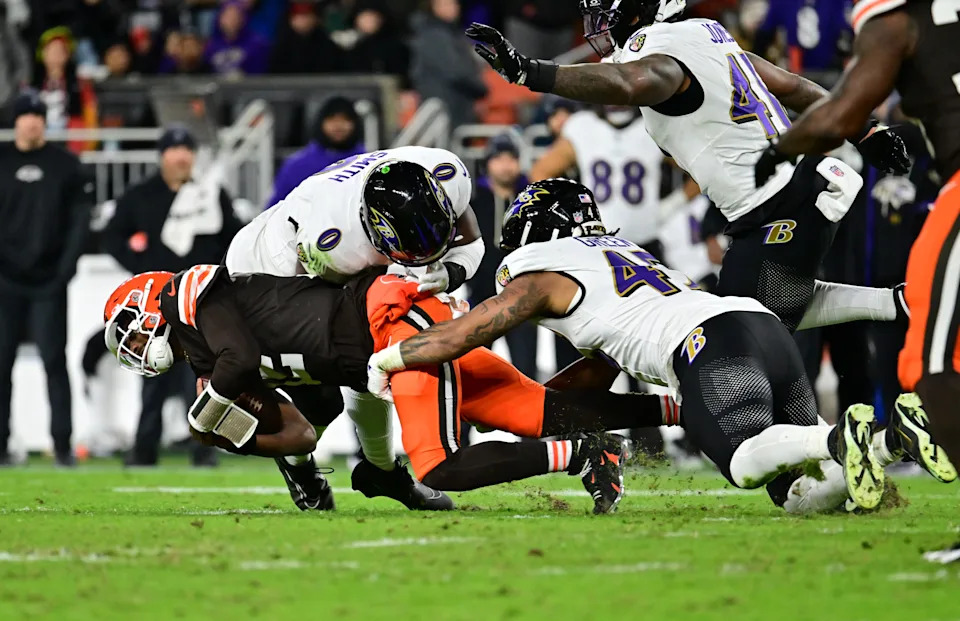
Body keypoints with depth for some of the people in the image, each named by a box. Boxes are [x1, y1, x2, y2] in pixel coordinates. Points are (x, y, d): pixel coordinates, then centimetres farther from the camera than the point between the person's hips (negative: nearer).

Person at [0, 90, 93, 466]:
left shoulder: (65, 166, 4)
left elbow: (80, 220, 3)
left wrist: (65, 269, -6)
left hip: (48, 281, -1)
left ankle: (62, 444, -3)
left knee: (54, 360, -4)